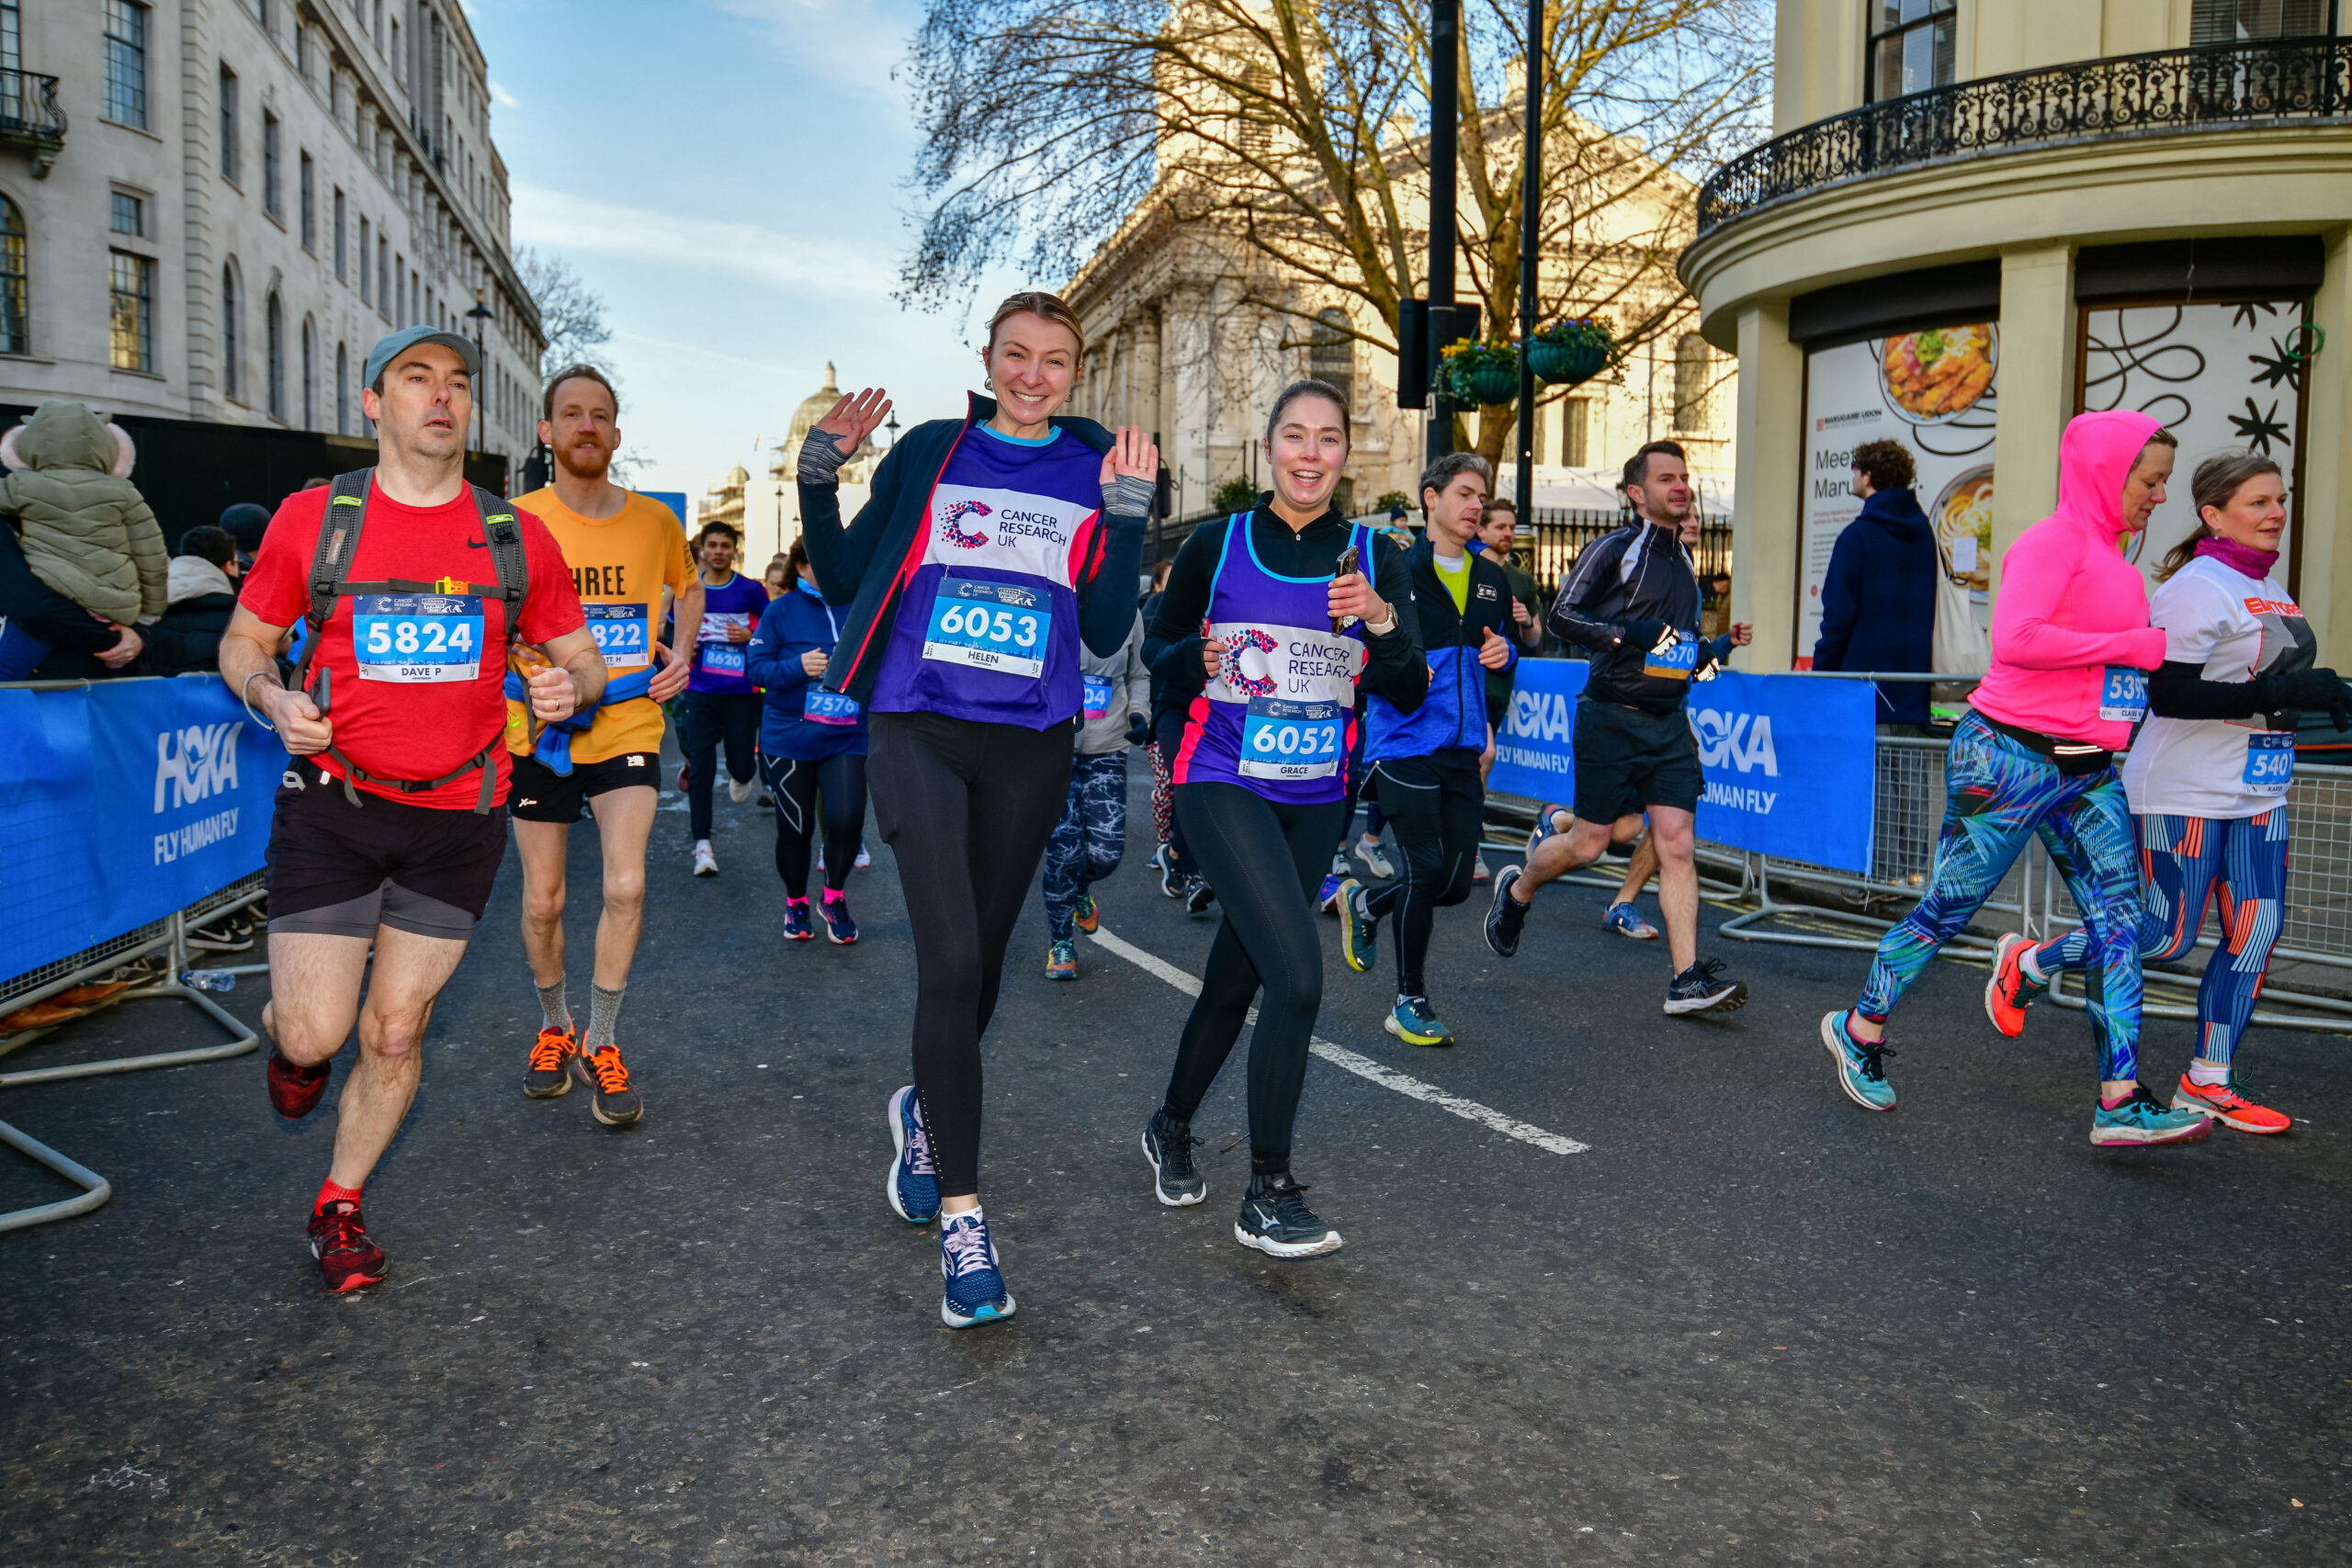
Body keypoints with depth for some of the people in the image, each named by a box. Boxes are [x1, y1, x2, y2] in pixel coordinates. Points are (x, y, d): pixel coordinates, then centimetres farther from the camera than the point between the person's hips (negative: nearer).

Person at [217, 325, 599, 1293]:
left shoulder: (518, 538, 2)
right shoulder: (312, 519, -2)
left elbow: (581, 657, 10)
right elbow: (243, 641, 8)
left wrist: (570, 684, -14)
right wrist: (271, 697, -14)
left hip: (458, 817, 1)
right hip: (331, 805, -1)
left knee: (395, 1034, 8)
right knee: (313, 1032, -4)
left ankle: (340, 1207, 30)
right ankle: (288, 1040, 36)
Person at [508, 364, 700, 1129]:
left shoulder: (656, 521, -1)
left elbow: (688, 587, 20)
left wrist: (681, 653, 4)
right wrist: (520, 679, -15)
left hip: (627, 728, 0)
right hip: (539, 734, 0)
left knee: (626, 886, -13)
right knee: (543, 900, 9)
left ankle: (600, 1045, 6)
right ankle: (553, 1029, 34)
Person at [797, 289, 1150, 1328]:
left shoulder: (1097, 471, 7)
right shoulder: (927, 453, 6)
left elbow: (1105, 635, 1)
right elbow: (843, 583, 9)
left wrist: (1130, 514, -8)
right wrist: (819, 472, -3)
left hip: (1031, 746, 2)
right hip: (920, 728, -2)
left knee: (981, 959, 15)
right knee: (950, 958, -15)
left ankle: (925, 1110, 44)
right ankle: (960, 1220, -9)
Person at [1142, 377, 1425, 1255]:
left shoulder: (1374, 559, 3)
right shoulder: (1216, 546, -1)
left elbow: (1408, 698, -1)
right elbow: (1158, 646, 8)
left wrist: (1381, 621, -19)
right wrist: (1197, 659, -14)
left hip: (1314, 798, 4)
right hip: (1224, 785, -4)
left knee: (1236, 977, 15)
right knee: (1297, 975, -19)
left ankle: (1171, 1127, 40)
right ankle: (1267, 1196, -5)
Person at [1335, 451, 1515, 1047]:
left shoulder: (1493, 580, 13)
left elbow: (1503, 649, 25)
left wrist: (1503, 653, 2)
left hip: (1463, 749, 6)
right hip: (1405, 744, -6)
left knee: (1456, 881, 5)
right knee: (1426, 869, -8)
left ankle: (1365, 902, 35)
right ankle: (1409, 1003, 9)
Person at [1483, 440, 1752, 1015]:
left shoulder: (1684, 557, 17)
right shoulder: (1616, 547, -6)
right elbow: (1562, 615, -13)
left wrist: (1720, 645, 11)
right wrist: (1628, 634, -23)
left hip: (1669, 722, 6)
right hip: (1612, 717, -6)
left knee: (1677, 844, -3)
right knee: (1590, 843, 2)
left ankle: (1687, 979, -3)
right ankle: (1515, 890, 31)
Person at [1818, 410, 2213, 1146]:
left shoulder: (2112, 557, 17)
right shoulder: (2055, 539, -11)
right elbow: (2013, 639, -26)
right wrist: (2130, 646, -19)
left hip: (2088, 774, 9)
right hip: (2011, 757, -9)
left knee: (2118, 920, 0)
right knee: (1949, 906, 3)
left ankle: (2120, 1102, 1)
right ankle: (1860, 1030, 22)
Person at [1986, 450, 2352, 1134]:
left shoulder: (2268, 586, 14)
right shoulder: (2198, 587, -14)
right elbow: (2168, 694, -22)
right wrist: (2278, 691, -25)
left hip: (2259, 791, 8)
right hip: (2188, 791, -8)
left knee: (2257, 930, 4)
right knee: (2166, 939, -3)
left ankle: (2209, 1082, 15)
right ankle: (2024, 965, 18)